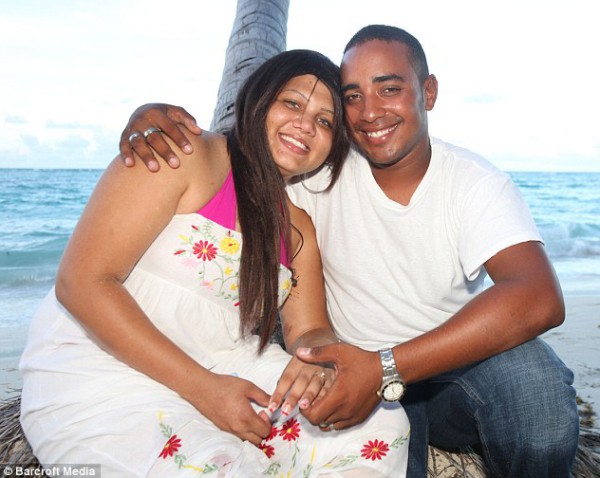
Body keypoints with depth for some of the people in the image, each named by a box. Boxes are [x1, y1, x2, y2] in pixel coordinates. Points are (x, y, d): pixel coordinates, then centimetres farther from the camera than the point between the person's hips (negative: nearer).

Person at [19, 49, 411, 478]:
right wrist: (201, 388, -21)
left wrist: (318, 360, -20)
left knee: (383, 424, -7)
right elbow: (82, 282, -17)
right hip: (103, 382, -5)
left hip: (228, 370, 6)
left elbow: (310, 331, 7)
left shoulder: (298, 227, 10)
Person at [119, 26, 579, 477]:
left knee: (529, 370, -30)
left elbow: (540, 299, -28)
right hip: (360, 372, 0)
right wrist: (155, 116, -23)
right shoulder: (321, 170, -7)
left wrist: (386, 369, -37)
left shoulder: (476, 183, -11)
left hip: (460, 364, 1)